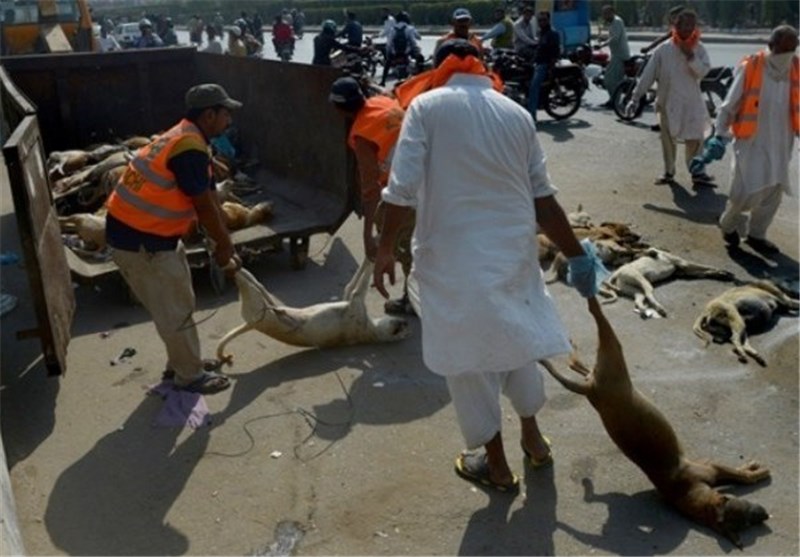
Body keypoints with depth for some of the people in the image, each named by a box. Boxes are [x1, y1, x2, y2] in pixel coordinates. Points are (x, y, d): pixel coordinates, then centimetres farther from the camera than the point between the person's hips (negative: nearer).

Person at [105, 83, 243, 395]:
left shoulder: (185, 138, 11)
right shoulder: (190, 148, -22)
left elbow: (210, 199, 13)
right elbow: (204, 207, -17)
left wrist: (224, 245, 14)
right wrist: (224, 246, -2)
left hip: (153, 234, 10)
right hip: (139, 240, -10)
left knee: (177, 303, 21)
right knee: (174, 310, 3)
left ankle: (182, 362, 37)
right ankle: (190, 376, 19)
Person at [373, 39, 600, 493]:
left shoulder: (427, 106, -3)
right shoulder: (517, 113, 8)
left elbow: (403, 189, -13)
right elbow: (543, 196, 5)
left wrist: (386, 248, -3)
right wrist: (576, 255, 11)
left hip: (454, 256, -4)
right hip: (514, 248, 5)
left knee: (469, 356, 10)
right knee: (516, 339, 24)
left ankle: (496, 465, 24)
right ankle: (533, 437, 41)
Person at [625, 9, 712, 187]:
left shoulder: (699, 48, -1)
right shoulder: (663, 50, -5)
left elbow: (703, 71, -13)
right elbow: (648, 75, -5)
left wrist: (690, 55, -24)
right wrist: (635, 97, -8)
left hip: (692, 103, 0)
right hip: (668, 102, 0)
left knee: (695, 139, -2)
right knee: (668, 139, 10)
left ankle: (697, 172, 8)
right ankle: (669, 172, 23)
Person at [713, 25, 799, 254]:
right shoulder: (749, 68, -12)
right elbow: (730, 105, -7)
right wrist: (720, 135, -9)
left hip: (781, 144, 5)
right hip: (751, 142, -5)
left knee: (773, 192, 8)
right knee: (749, 191, -7)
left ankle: (756, 234, 25)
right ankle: (728, 224, 21)